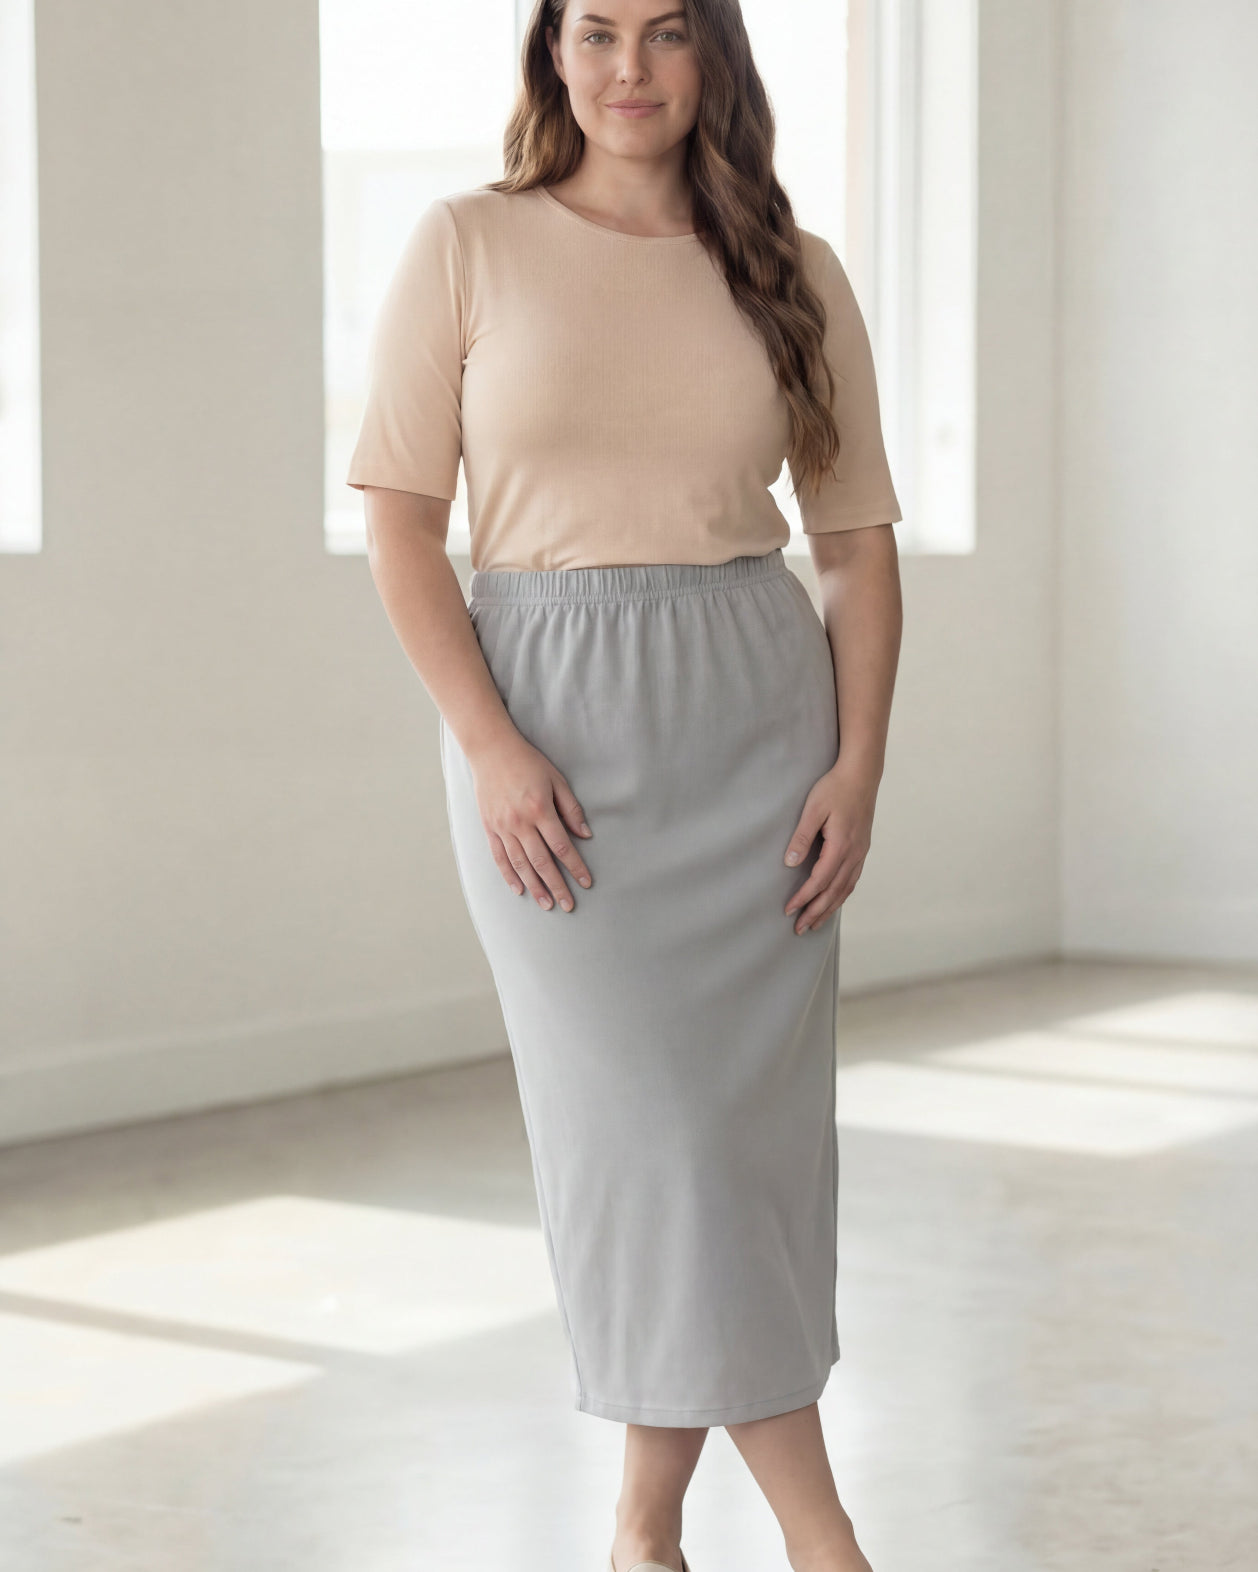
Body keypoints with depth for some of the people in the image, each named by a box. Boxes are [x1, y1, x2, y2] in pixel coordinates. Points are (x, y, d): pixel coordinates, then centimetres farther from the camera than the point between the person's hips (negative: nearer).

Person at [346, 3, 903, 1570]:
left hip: (759, 711, 2)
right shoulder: (467, 247, 1)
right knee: (642, 1108, -7)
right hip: (551, 715, -2)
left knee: (747, 1107, 2)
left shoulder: (794, 273, 7)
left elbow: (858, 537, 8)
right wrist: (490, 746, -12)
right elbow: (400, 517, -2)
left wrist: (857, 765, -3)